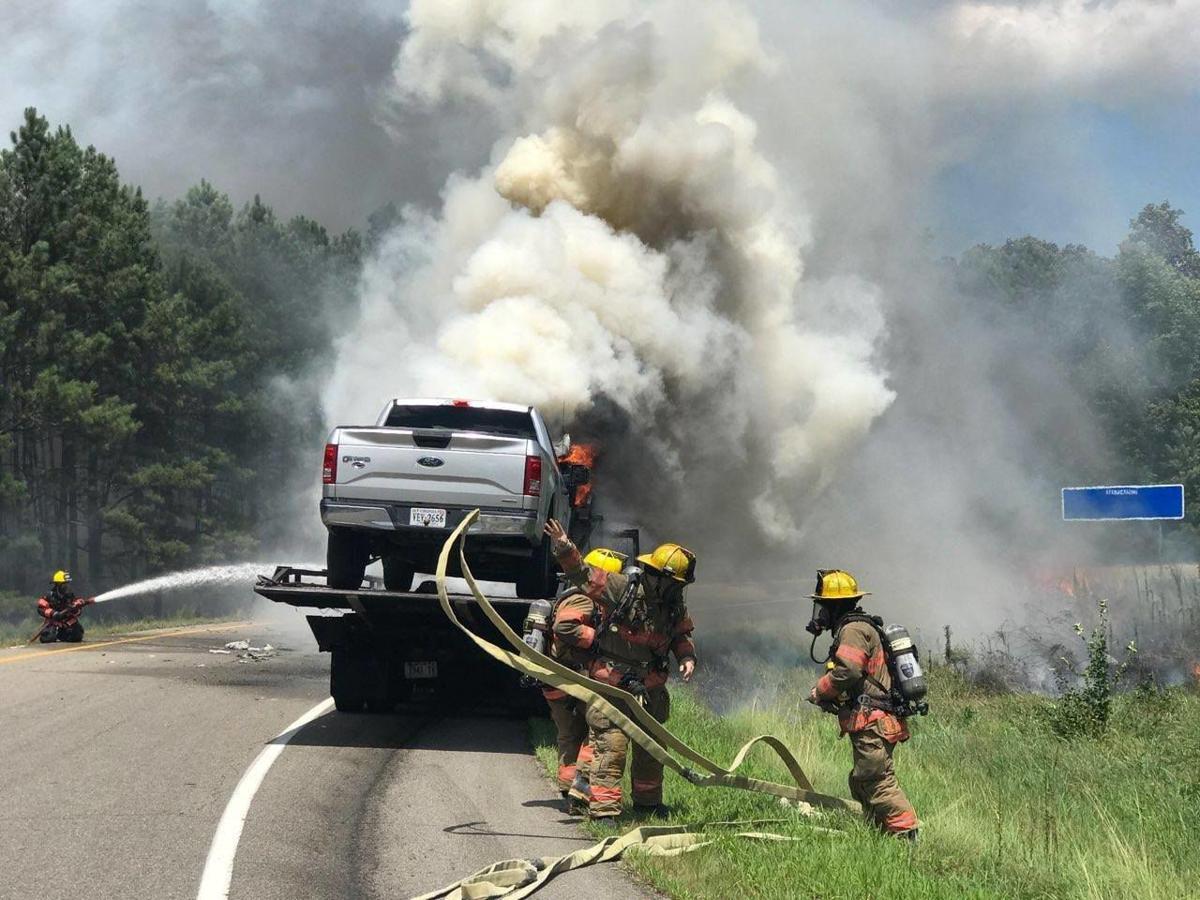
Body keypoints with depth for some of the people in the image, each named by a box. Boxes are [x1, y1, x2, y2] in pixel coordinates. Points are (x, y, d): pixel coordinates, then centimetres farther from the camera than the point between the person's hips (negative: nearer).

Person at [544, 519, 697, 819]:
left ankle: (648, 802, 36)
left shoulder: (675, 606, 2)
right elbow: (582, 574, -15)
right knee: (611, 746, -13)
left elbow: (682, 634, 18)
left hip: (650, 687, 7)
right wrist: (565, 549, -31)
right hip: (611, 684, -7)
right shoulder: (621, 587, -16)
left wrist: (687, 657, -2)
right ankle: (603, 808, -10)